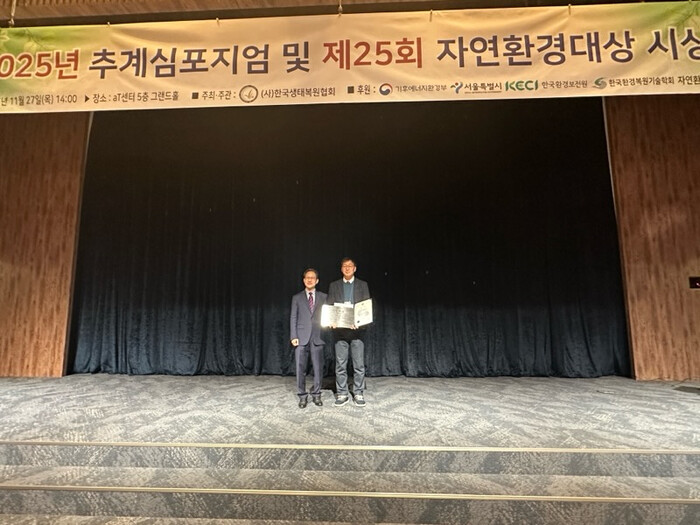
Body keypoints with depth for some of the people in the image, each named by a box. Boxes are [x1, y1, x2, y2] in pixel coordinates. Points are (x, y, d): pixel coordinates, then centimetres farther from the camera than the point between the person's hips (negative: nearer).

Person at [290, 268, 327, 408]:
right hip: (301, 337, 0)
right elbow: (293, 318, 5)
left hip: (317, 337, 0)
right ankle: (302, 396, 15)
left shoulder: (324, 297, 9)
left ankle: (316, 395, 19)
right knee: (301, 368, 3)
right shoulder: (297, 298, 9)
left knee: (318, 368, 4)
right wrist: (293, 336, -5)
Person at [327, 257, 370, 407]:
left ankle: (358, 394, 14)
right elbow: (329, 307, 8)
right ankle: (342, 394, 14)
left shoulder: (363, 285, 9)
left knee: (359, 364, 2)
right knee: (340, 364, 4)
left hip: (357, 328, -1)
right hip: (340, 329, 1)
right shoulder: (334, 285, 11)